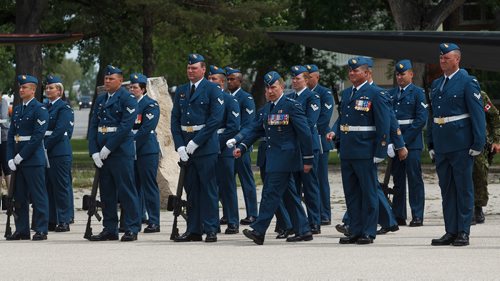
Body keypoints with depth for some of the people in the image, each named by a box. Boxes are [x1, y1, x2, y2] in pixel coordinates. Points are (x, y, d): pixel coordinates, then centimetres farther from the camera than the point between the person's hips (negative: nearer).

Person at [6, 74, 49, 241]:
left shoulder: (39, 109, -7)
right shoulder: (17, 110, 15)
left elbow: (38, 136, -15)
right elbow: (11, 135, 13)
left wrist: (21, 156, -15)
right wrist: (11, 158, 1)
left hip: (33, 158, -7)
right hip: (17, 160, 7)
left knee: (38, 196, -4)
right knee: (19, 196, 9)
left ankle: (41, 230, -1)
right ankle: (21, 230, 15)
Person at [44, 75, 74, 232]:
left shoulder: (64, 108, -7)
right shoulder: (44, 107, 16)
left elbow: (59, 131, -15)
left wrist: (46, 146, -15)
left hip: (59, 152, -8)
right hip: (46, 152, 8)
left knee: (61, 186, -4)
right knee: (48, 185, 8)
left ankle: (64, 221, -2)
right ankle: (52, 219, 13)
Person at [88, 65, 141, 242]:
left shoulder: (127, 99, -5)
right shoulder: (100, 100, 17)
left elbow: (126, 126, -14)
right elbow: (93, 126, 12)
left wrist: (108, 148, -15)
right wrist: (94, 151, -1)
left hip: (121, 151, -7)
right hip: (102, 152, 7)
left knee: (126, 191, -6)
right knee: (106, 192, 8)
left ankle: (131, 229, -3)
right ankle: (110, 229, 13)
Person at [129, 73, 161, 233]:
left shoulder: (151, 105, -6)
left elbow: (147, 128, -14)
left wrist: (132, 141, -14)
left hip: (147, 150, -7)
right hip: (131, 151, 7)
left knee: (149, 186, -6)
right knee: (134, 186, 8)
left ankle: (154, 222, -5)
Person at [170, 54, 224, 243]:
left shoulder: (212, 90, -3)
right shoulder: (181, 91, 14)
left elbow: (215, 119, -11)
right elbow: (175, 120, 12)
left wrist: (195, 142, -13)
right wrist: (180, 146, -2)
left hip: (205, 146, -5)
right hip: (186, 147, 5)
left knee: (208, 189, -3)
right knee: (191, 189, 8)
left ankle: (210, 230, -1)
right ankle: (193, 230, 11)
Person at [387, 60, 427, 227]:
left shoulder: (417, 93, -2)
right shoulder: (391, 94, 15)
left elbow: (421, 119, -9)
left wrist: (404, 140, -13)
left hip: (412, 143, -5)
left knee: (414, 179, -5)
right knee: (397, 179, 8)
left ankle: (417, 216, -3)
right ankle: (398, 215, 13)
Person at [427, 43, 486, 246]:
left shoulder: (468, 82, -6)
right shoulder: (436, 84, 14)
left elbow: (477, 113, -10)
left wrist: (478, 144, -14)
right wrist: (430, 144, 14)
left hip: (461, 145, -7)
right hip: (441, 146, 7)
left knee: (463, 189, -1)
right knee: (446, 189, 8)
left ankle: (463, 232, 2)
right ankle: (450, 232, 13)